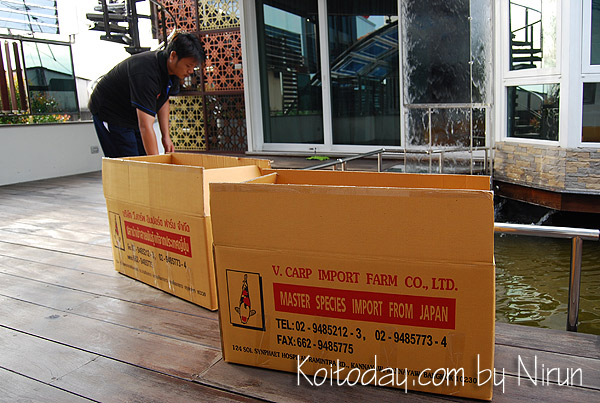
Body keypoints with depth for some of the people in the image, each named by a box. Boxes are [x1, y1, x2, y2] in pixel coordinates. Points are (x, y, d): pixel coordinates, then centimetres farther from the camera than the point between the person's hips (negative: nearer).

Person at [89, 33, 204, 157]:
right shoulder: (146, 73, -36)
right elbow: (146, 126, -40)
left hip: (134, 116, 9)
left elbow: (163, 99, 8)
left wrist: (166, 135, 0)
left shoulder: (172, 69, -10)